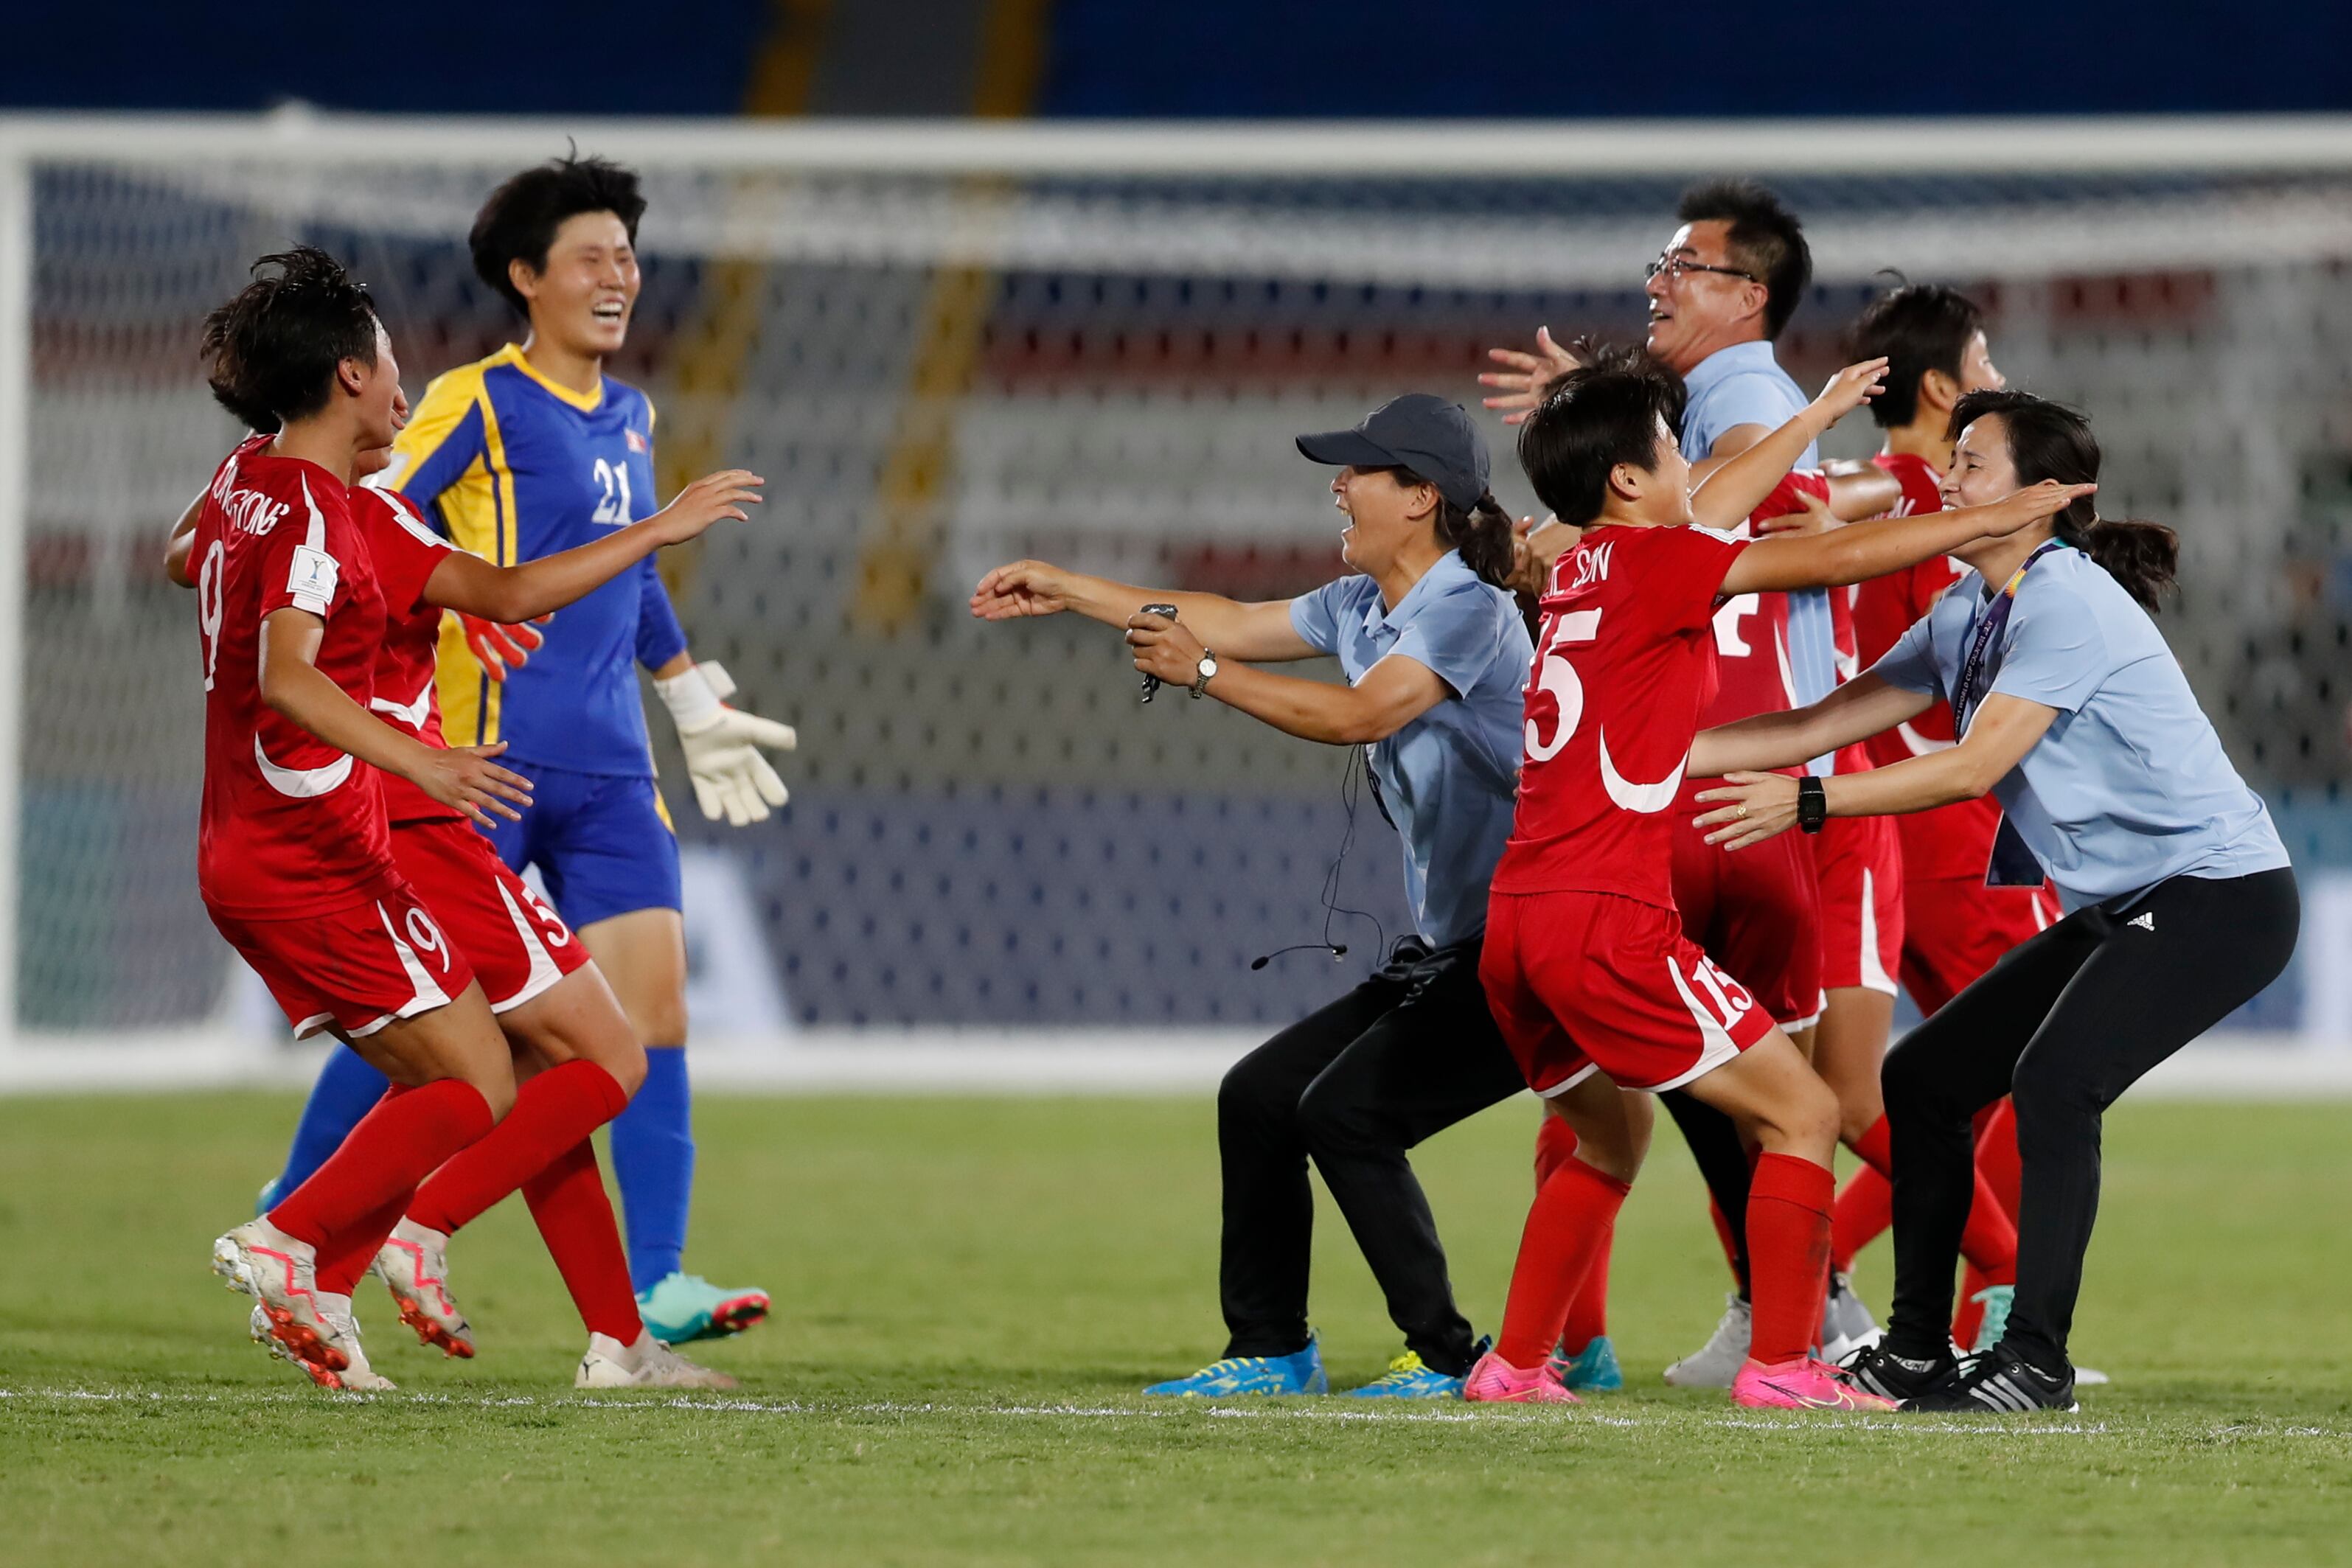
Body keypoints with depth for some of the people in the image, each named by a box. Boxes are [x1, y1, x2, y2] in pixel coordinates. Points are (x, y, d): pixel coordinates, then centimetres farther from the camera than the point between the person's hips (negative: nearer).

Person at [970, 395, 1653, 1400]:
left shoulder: (1468, 610, -17)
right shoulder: (1359, 607, 11)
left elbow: (1364, 714, -30)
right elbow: (1235, 623, 23)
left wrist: (1205, 672, -25)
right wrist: (1067, 593, 26)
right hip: (1447, 956, 10)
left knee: (1344, 1112, -17)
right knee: (1259, 1095, 8)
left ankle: (1447, 1357, -8)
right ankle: (1270, 1350, 18)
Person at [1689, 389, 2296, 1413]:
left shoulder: (2067, 602, -19)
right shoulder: (1967, 617, 9)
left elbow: (1975, 768, -24)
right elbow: (1828, 722, 11)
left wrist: (1804, 805, -26)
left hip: (2223, 897, -10)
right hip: (2122, 907, 10)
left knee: (2053, 1080, -27)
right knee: (1923, 1077, 8)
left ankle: (2036, 1362, -21)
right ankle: (1917, 1352, 16)